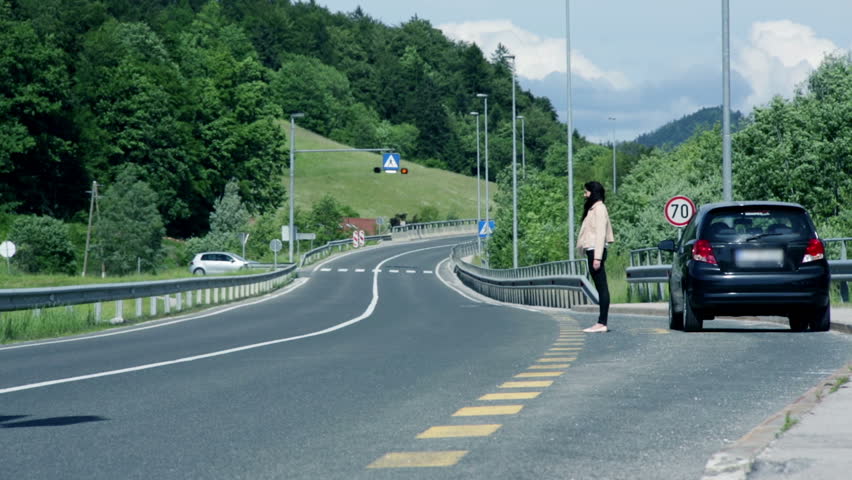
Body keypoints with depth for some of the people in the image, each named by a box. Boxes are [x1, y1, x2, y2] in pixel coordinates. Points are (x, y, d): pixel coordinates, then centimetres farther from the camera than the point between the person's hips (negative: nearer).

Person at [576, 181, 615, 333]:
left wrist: (597, 257, -20)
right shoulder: (593, 208, 20)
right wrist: (595, 256, 13)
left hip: (596, 250, -10)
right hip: (592, 251, 10)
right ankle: (601, 322, 7)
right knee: (600, 287, 7)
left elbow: (600, 233, -15)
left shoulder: (599, 208, -8)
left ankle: (602, 323, -13)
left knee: (601, 286, -10)